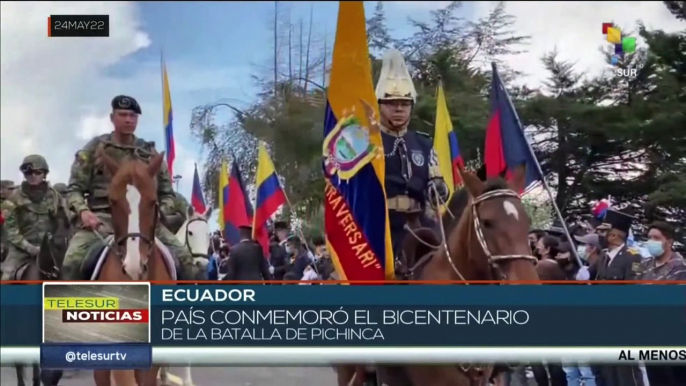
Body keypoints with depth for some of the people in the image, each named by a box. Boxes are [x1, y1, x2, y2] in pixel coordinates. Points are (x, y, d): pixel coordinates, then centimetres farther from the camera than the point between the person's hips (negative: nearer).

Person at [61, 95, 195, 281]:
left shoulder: (149, 152, 13)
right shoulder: (94, 148, 7)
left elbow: (167, 192, 17)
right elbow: (75, 189, 7)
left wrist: (159, 212, -4)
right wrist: (83, 211, -14)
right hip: (103, 218, -2)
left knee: (184, 257, -18)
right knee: (73, 260, -29)